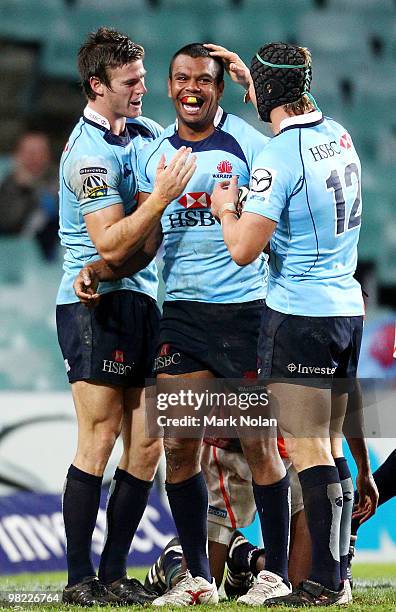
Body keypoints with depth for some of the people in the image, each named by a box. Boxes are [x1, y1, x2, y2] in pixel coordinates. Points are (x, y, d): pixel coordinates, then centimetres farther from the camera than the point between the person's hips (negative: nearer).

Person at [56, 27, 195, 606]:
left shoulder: (146, 132, 13)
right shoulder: (90, 153, -13)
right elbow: (111, 244, -18)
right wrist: (162, 196, -27)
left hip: (139, 299, 8)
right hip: (96, 304, -8)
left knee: (146, 445, 5)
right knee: (99, 441, -9)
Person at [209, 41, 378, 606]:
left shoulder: (277, 158, -17)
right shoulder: (339, 135, 8)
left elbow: (243, 250, -18)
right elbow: (299, 112, 35)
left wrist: (225, 208, 2)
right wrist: (250, 73, 42)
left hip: (298, 315, -8)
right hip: (348, 307, 8)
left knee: (308, 450, -6)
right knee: (329, 442, 14)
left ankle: (326, 582, -6)